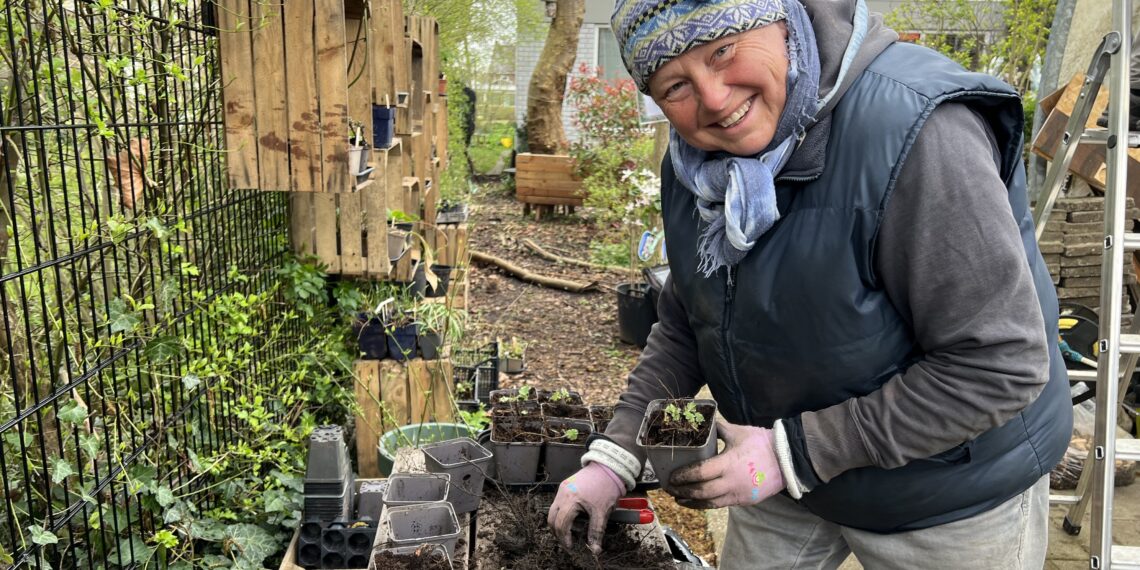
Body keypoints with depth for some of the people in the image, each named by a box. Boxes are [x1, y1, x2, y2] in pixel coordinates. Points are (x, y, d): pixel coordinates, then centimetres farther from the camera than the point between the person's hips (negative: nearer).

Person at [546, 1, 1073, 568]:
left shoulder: (914, 133, -30)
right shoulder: (696, 161, -8)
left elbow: (1002, 365, -28)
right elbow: (683, 327, 3)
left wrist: (796, 453, -26)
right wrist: (616, 455, -7)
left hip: (948, 493, -5)